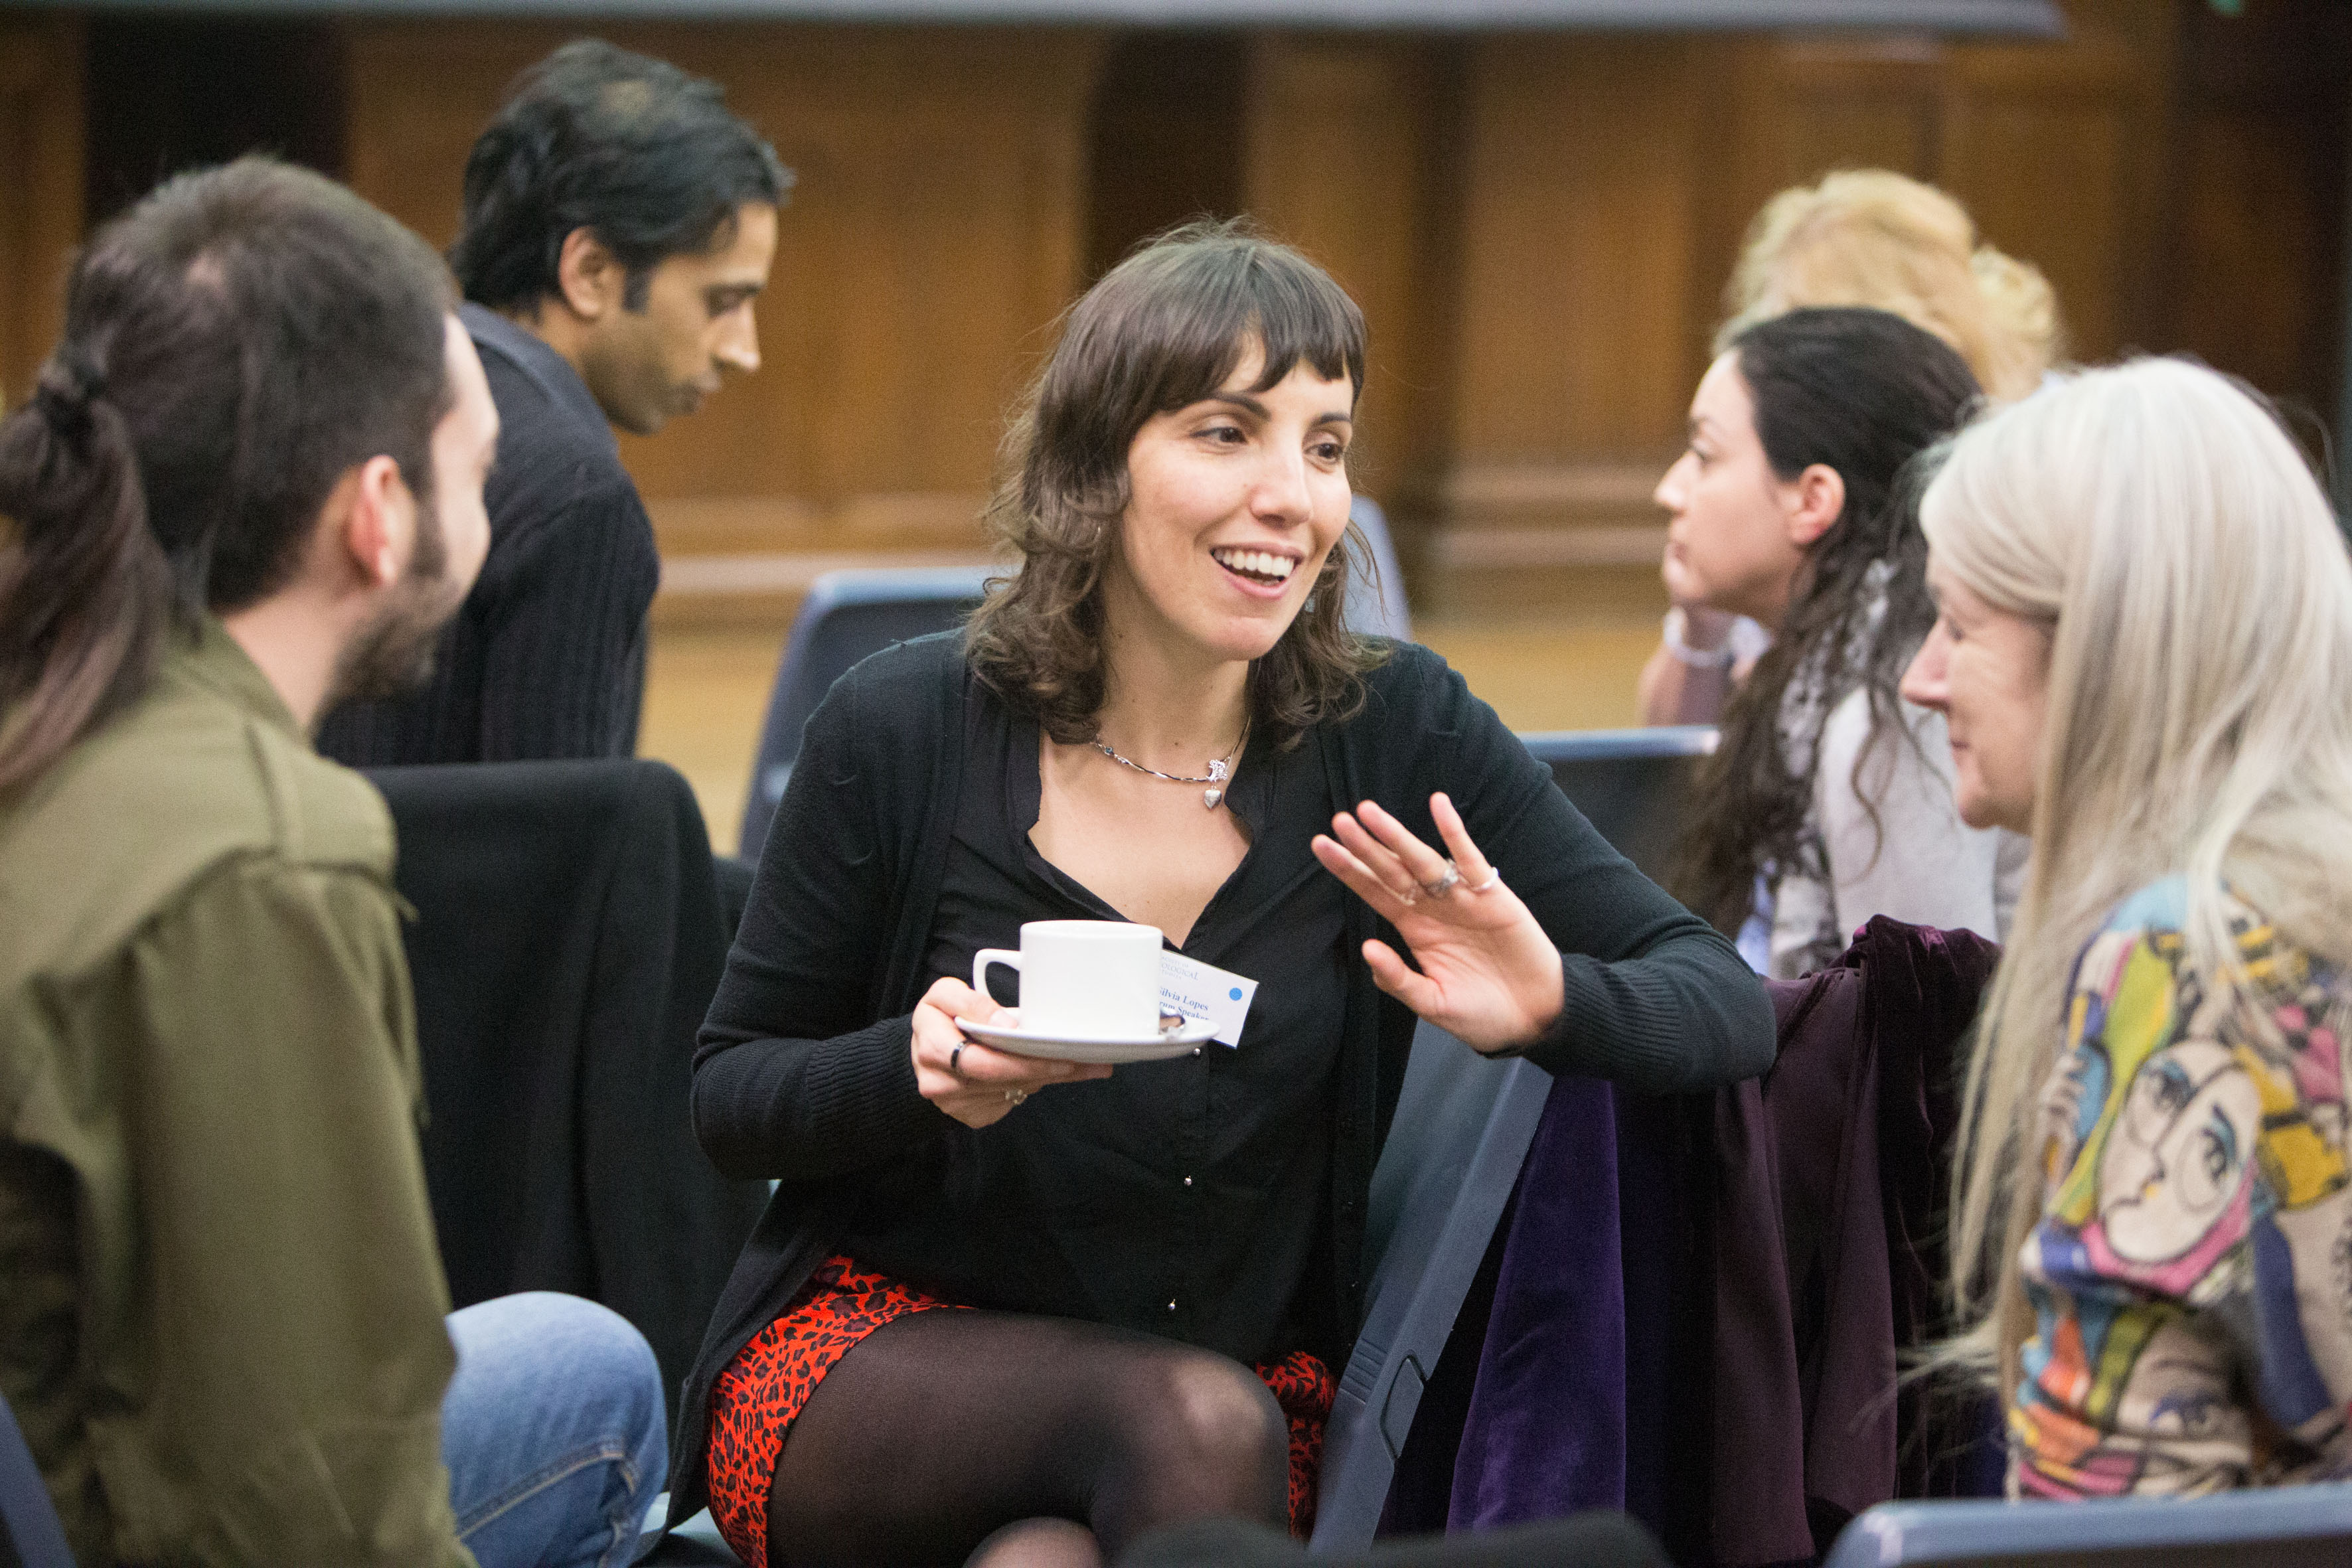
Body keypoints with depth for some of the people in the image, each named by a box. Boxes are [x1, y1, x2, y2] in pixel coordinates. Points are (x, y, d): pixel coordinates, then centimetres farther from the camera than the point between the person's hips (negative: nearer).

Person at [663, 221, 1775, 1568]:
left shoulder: (1399, 737, -3)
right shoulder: (908, 735, -7)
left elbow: (1731, 1007, -4)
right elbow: (727, 1099, 1)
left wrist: (1558, 1007, -27)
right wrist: (923, 1074, -21)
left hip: (1257, 1379, 1)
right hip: (873, 1360, -1)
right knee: (1192, 1418, -32)